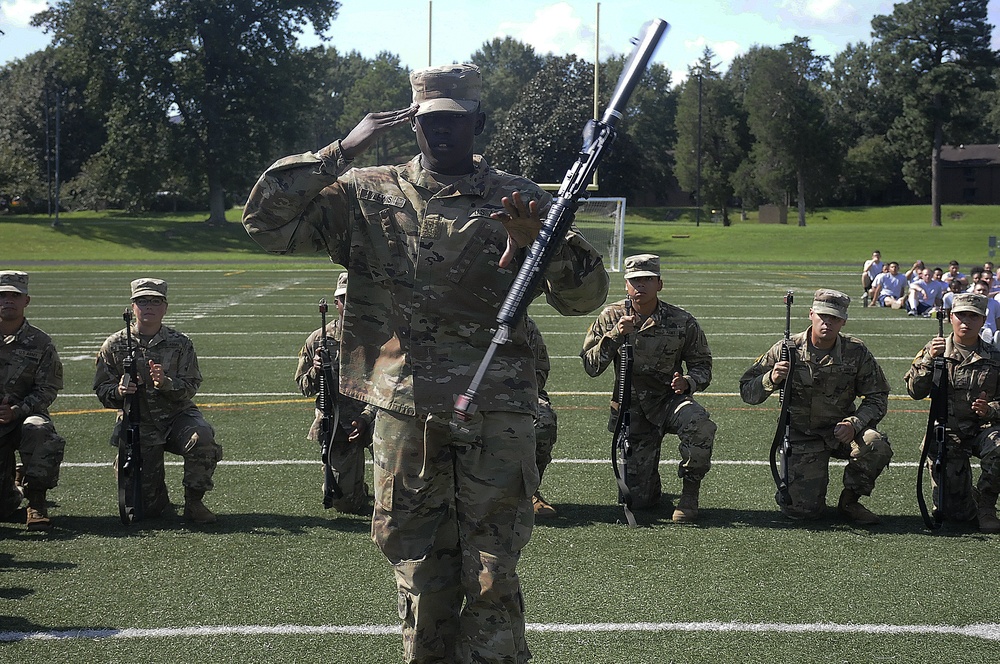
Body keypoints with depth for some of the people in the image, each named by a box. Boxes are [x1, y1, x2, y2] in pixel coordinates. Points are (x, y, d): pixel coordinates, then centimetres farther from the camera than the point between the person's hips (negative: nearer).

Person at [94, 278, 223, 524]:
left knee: (202, 438, -36)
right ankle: (158, 497, 33)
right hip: (138, 426, 0)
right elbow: (101, 390, 4)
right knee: (147, 508, -8)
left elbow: (190, 387, -5)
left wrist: (166, 383, -25)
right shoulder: (114, 345, 2)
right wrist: (119, 391, -19)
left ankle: (194, 501, -12)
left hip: (178, 415, 0)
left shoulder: (180, 344, 1)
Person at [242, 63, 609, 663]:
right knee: (420, 578, 8)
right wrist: (342, 153, -6)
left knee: (491, 580, 0)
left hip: (496, 416, -1)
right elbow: (267, 221, -1)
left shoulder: (518, 201, 6)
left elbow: (586, 296, 1)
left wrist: (544, 242, -19)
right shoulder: (368, 195, 8)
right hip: (405, 415, 1)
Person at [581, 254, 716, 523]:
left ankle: (689, 492, -13)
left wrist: (687, 382, -19)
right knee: (637, 499, -6)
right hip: (630, 411, 1)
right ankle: (652, 486, 35)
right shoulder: (611, 318, -1)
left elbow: (702, 366, 4)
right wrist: (615, 335, -20)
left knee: (700, 425, -38)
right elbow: (590, 367, -6)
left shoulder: (682, 321, -4)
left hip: (669, 400, -1)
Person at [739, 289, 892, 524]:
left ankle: (849, 500, -2)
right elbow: (747, 392, -5)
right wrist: (771, 379, -26)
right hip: (801, 437, -1)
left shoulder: (856, 352, -6)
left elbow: (877, 397, -2)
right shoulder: (788, 349, -8)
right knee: (802, 509, -15)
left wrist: (854, 424, -20)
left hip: (841, 431, 1)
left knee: (877, 447, -31)